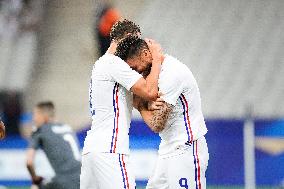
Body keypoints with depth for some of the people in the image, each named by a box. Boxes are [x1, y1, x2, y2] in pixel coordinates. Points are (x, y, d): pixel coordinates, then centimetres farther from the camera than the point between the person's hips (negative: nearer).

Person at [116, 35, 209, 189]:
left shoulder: (172, 73, -20)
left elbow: (157, 125, -19)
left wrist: (140, 106, 0)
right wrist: (149, 105, -11)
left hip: (186, 151, -10)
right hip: (168, 150, 10)